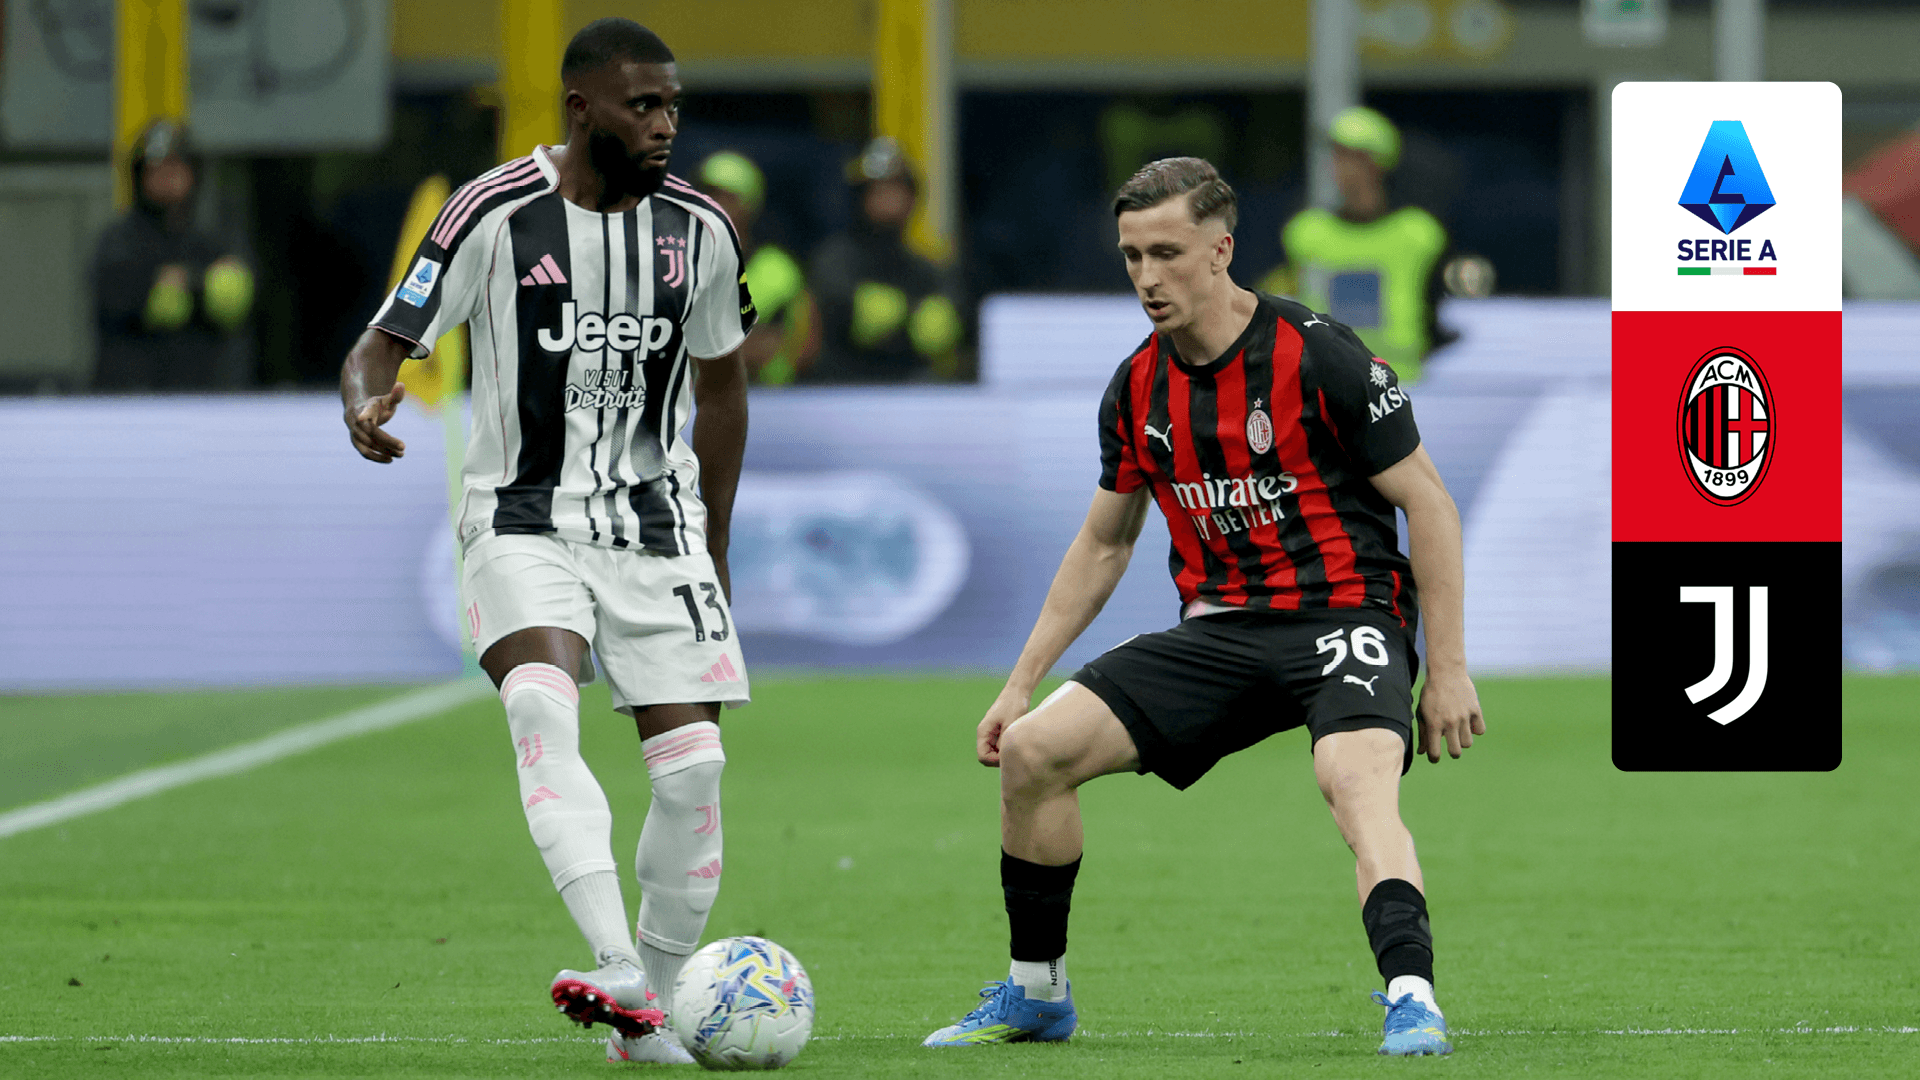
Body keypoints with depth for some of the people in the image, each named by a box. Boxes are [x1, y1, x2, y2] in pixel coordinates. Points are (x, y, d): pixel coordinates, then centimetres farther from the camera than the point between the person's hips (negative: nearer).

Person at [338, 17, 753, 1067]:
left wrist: (712, 548, 19)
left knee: (692, 766, -7)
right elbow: (383, 343, -7)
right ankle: (618, 965, -41)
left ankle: (648, 1014, 9)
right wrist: (366, 408, -31)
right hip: (524, 520, -3)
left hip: (654, 525, 3)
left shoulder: (699, 228, 2)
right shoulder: (494, 215, -10)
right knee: (541, 705, -30)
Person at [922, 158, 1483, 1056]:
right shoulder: (1137, 389, 5)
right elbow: (1103, 544, 20)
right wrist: (1021, 683, 16)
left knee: (1356, 781, -37)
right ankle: (1036, 991, 10)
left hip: (1343, 613, -6)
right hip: (1218, 630, 6)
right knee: (1031, 750, -6)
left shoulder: (1319, 358, -13)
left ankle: (1410, 999, -46)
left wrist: (1447, 670, -11)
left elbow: (1428, 506, -7)